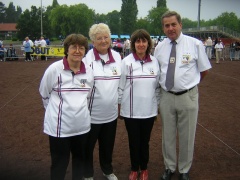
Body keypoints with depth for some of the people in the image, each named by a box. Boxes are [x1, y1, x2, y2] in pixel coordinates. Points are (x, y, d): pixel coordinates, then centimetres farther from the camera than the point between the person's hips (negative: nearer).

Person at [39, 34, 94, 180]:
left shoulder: (89, 71, -1)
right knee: (59, 163, 11)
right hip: (59, 126, -4)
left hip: (82, 125, 4)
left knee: (80, 158, 22)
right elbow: (44, 93, 1)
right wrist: (56, 110, 8)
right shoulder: (54, 69, -13)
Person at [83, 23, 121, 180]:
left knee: (108, 145, 22)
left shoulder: (117, 56, 3)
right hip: (91, 113, -4)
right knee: (88, 146, 14)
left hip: (111, 113, 5)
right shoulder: (87, 58, -15)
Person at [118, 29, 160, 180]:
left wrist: (158, 105, 11)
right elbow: (120, 86, -3)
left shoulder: (155, 62, 1)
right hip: (131, 111, -2)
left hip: (149, 110, 2)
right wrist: (119, 105, 0)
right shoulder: (126, 62, -8)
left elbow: (157, 86, 8)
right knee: (134, 141, 12)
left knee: (145, 141, 15)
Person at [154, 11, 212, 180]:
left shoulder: (195, 44, -7)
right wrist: (164, 84, 7)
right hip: (166, 96, 3)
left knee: (187, 136, 12)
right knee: (168, 135, 15)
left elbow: (204, 70, 2)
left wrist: (191, 83, 8)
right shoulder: (159, 47, 2)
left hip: (188, 96, -2)